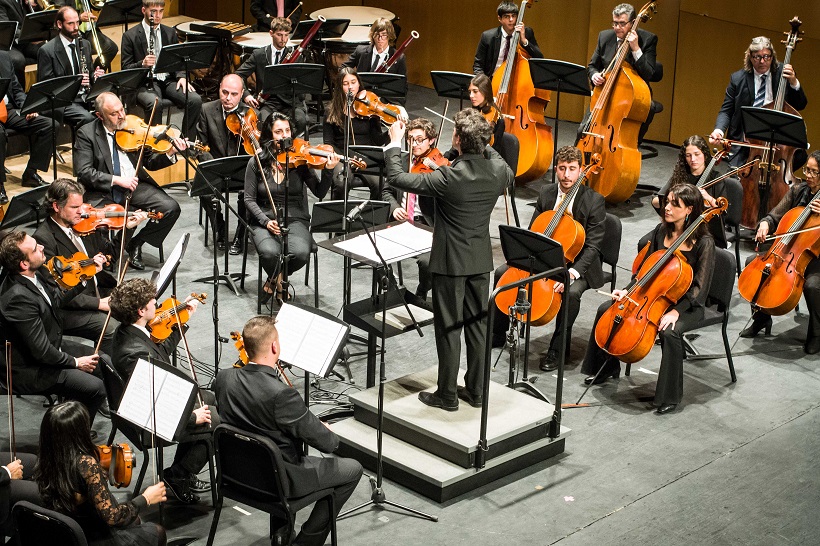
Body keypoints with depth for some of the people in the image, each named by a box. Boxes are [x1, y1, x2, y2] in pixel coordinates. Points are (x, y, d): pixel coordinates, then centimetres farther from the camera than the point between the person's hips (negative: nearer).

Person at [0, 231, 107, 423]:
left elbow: (57, 299, 16)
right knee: (96, 388, -18)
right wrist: (75, 362, -14)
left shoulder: (37, 273, -6)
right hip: (32, 370, -10)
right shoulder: (18, 297, -33)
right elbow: (41, 351, -27)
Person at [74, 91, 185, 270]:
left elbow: (149, 162, 9)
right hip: (103, 192, -4)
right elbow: (83, 172, -13)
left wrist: (170, 154, -12)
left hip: (135, 185, 4)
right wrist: (116, 180, -22)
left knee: (171, 208, -17)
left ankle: (136, 243, 4)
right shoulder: (86, 133, -4)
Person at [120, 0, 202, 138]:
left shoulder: (170, 33, 16)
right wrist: (142, 64, -21)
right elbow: (126, 68, 0)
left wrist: (182, 76, -4)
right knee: (155, 104, -38)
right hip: (145, 83, -4)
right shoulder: (130, 36, 2)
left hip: (169, 80, 4)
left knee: (195, 100, -22)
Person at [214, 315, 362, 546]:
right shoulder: (282, 394, -33)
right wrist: (332, 437, 3)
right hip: (280, 479, -7)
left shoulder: (223, 378, -13)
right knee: (352, 469, 10)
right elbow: (325, 443, -20)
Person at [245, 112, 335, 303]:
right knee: (269, 253, -33)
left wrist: (328, 171, -23)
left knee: (301, 253, -31)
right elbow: (249, 199, 1)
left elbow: (319, 193, -5)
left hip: (295, 220, 1)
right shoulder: (257, 162, 0)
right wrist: (266, 221, -14)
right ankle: (278, 280, 4)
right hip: (264, 221, 0)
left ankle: (276, 280, 4)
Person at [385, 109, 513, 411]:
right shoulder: (498, 170, -8)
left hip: (451, 261, -6)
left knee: (449, 328, 5)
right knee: (477, 324, 15)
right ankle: (476, 391, 25)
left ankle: (447, 395, 14)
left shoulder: (449, 177, -24)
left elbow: (397, 178, -17)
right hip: (481, 260, 6)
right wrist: (485, 146, 21)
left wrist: (394, 143, -3)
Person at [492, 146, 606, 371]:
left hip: (577, 264, -5)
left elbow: (593, 246, -19)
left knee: (571, 292, -36)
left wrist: (572, 272, -33)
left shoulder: (594, 201, -15)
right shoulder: (546, 193, 2)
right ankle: (497, 334, 9)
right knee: (502, 273, -8)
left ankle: (558, 349, -17)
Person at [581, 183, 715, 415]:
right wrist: (628, 291, -4)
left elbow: (699, 288, -18)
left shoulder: (704, 243, -17)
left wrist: (676, 311, -28)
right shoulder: (661, 231, 1)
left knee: (670, 332, -37)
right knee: (605, 310, -5)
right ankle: (608, 367, 15)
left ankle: (670, 396, -19)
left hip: (687, 306, -6)